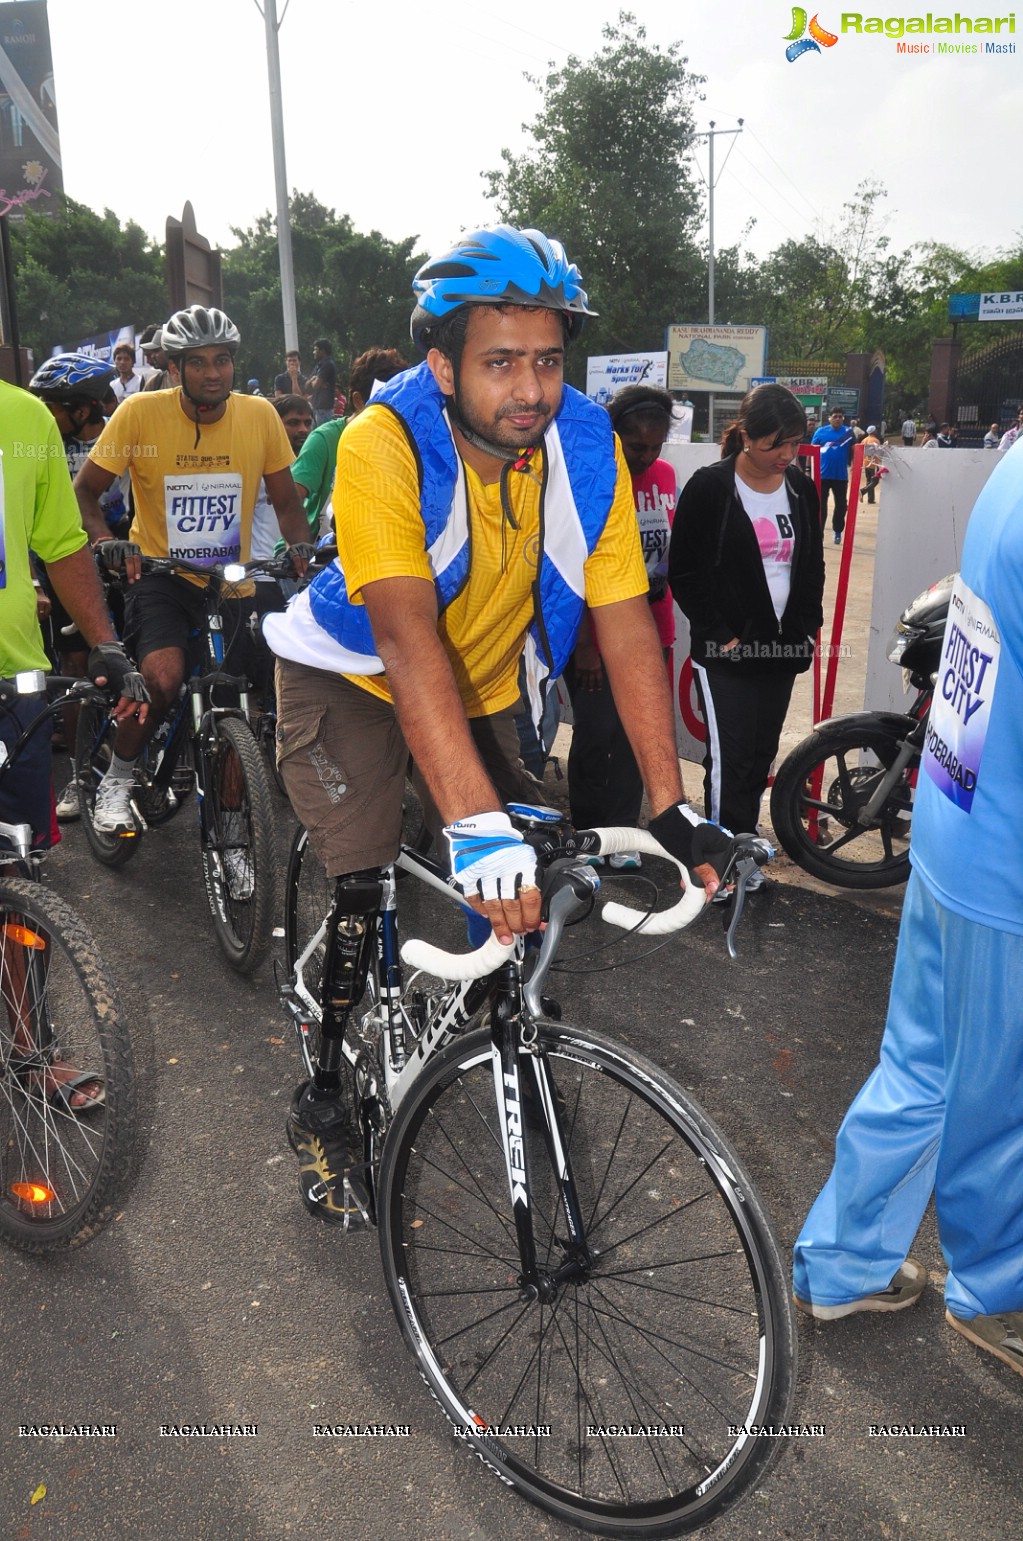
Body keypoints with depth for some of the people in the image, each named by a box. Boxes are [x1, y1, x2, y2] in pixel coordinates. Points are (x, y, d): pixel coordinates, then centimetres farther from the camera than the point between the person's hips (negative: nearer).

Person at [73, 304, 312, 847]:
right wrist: (106, 542, -25)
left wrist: (300, 546, -16)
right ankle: (117, 780, 0)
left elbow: (285, 500, 5)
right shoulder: (141, 413, -11)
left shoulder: (259, 414, -5)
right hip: (160, 575, -3)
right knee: (163, 677, -29)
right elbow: (84, 489, -5)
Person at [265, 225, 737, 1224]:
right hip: (360, 680, -3)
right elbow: (409, 645, -41)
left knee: (523, 883, -1)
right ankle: (325, 1099, 11)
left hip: (486, 686, 4)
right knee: (363, 889, -13)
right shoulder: (385, 444, -31)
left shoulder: (588, 448, -20)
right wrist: (475, 823, -51)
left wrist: (671, 809, -25)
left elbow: (627, 626, -20)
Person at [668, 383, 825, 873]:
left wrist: (809, 627, 6)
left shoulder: (801, 488, 9)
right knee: (731, 758, -7)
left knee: (762, 757, 11)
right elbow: (683, 572, -7)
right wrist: (720, 634, -10)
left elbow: (813, 565, 18)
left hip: (782, 648, 5)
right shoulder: (709, 487, -8)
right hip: (727, 650, -5)